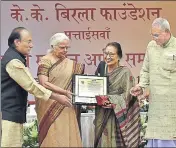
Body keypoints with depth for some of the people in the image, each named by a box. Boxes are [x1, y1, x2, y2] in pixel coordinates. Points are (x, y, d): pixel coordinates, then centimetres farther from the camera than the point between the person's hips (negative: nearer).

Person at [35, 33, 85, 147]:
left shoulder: (71, 64, 12)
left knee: (69, 137, 3)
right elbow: (44, 83, -15)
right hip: (51, 106, -5)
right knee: (54, 138, -6)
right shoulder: (45, 61, -5)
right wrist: (65, 92, -19)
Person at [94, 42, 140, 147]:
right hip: (101, 115, 5)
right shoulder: (102, 67, 6)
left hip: (117, 116, -5)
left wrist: (111, 100, -24)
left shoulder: (125, 72, -9)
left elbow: (127, 95, -13)